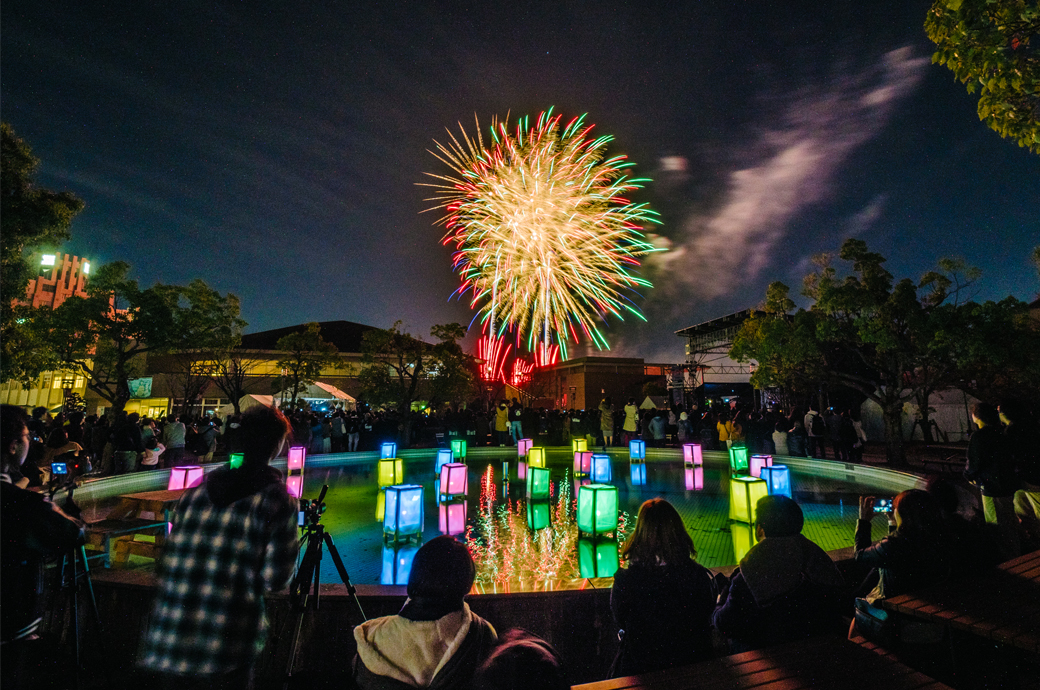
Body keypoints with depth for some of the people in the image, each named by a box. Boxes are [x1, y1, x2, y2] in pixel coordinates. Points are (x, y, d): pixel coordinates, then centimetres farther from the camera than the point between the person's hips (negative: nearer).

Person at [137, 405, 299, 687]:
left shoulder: (196, 490, 4)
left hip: (167, 637, 5)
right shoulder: (278, 501, -12)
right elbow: (274, 579, -12)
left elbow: (167, 561, 10)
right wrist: (293, 547, 5)